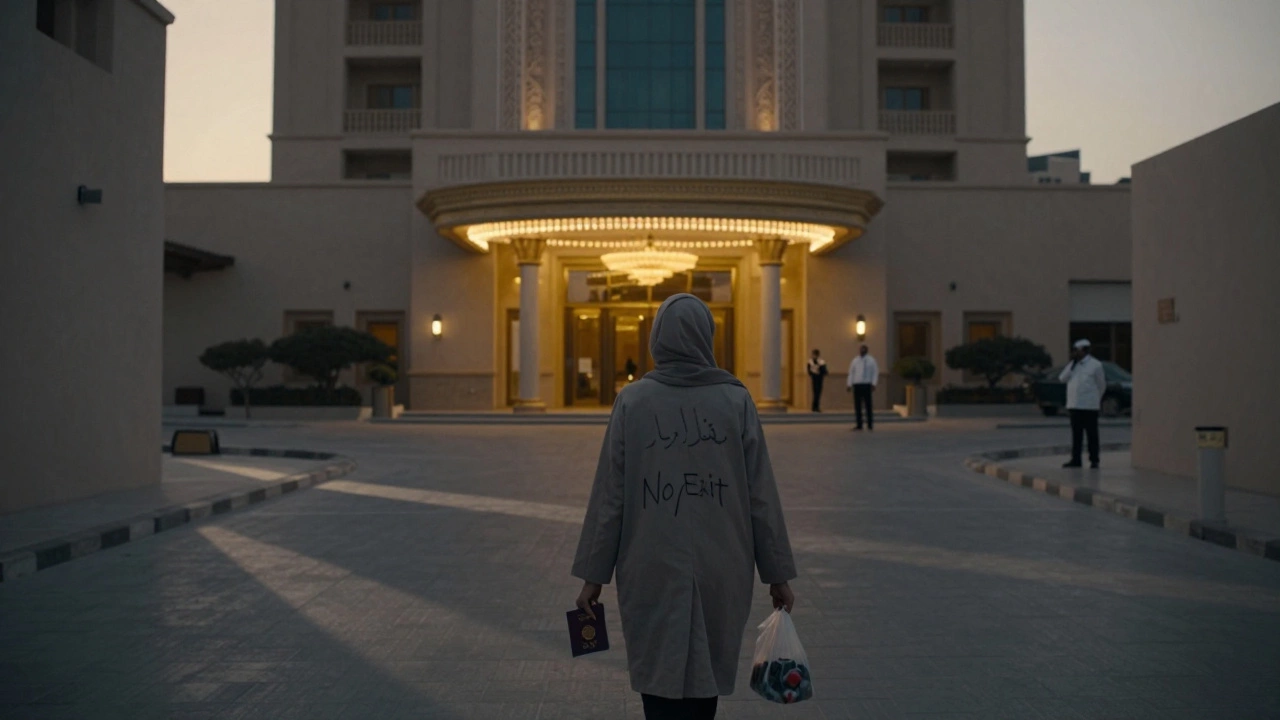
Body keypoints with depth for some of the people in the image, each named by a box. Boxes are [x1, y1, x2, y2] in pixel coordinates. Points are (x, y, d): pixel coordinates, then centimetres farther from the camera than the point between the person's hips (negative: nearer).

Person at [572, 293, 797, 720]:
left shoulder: (632, 401, -4)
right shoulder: (736, 400, -3)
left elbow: (609, 496, -4)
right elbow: (762, 496, -2)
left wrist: (593, 574, 5)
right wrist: (778, 573, 7)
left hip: (653, 573, -1)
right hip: (721, 573, 1)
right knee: (705, 685, 17)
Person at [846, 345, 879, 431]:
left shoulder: (871, 360, 5)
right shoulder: (855, 360, 12)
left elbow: (875, 372, 2)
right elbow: (851, 373, 13)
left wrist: (873, 384, -8)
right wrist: (849, 384, 5)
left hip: (867, 385, -3)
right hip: (856, 384, 3)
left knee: (868, 405, -2)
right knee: (857, 405, 2)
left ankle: (870, 425, 2)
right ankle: (859, 425, 7)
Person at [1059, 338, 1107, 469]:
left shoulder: (1095, 365, -3)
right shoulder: (1073, 364, 13)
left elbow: (1101, 385, 4)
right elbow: (1063, 378, 2)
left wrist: (1096, 399, 12)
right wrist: (1072, 363, -3)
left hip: (1089, 406, -5)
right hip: (1074, 405, 5)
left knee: (1092, 434, -1)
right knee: (1076, 434, 8)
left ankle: (1094, 460, 4)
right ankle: (1075, 459, 12)